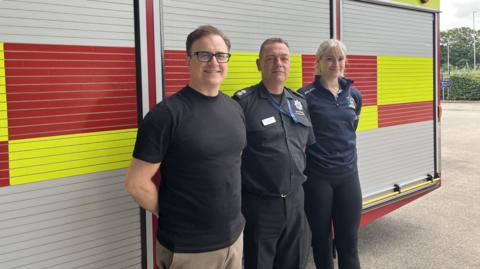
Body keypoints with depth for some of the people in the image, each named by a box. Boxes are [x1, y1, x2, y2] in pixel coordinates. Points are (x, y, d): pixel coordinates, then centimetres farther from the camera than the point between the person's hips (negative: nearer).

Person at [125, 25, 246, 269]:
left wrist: (229, 210, 11)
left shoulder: (235, 109, 5)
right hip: (187, 248, -6)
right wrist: (171, 215, -4)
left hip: (234, 237, 6)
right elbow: (136, 183, -15)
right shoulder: (167, 114, -16)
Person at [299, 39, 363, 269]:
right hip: (317, 177, -3)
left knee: (348, 241, 6)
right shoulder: (306, 95, -8)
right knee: (321, 239, 11)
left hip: (348, 175, 4)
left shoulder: (354, 95, 7)